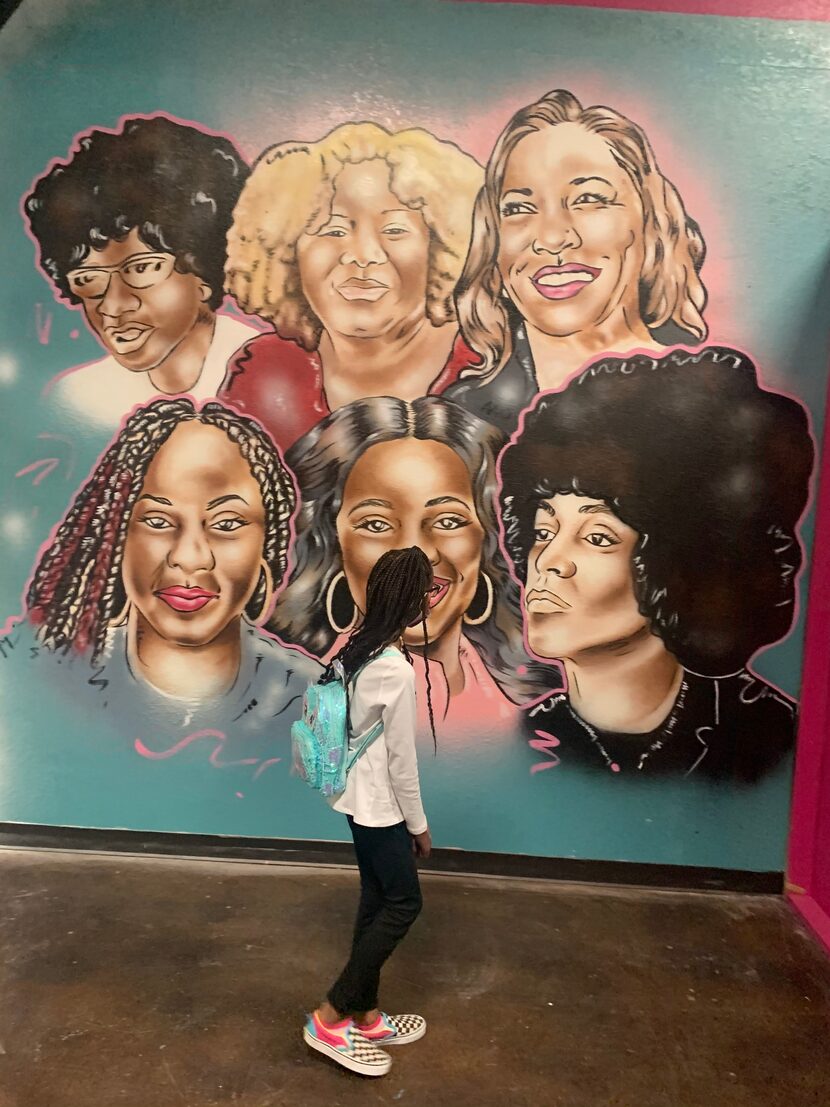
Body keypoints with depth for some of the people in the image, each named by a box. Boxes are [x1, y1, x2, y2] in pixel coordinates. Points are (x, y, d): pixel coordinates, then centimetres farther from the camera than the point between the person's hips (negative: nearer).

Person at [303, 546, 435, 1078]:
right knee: (404, 903, 6)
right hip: (380, 804, -9)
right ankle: (330, 1019, 14)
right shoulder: (397, 670, -27)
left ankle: (367, 1018, 31)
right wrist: (418, 824, -7)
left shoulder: (361, 648, 0)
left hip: (360, 797, 9)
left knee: (377, 902, 17)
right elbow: (401, 759, -20)